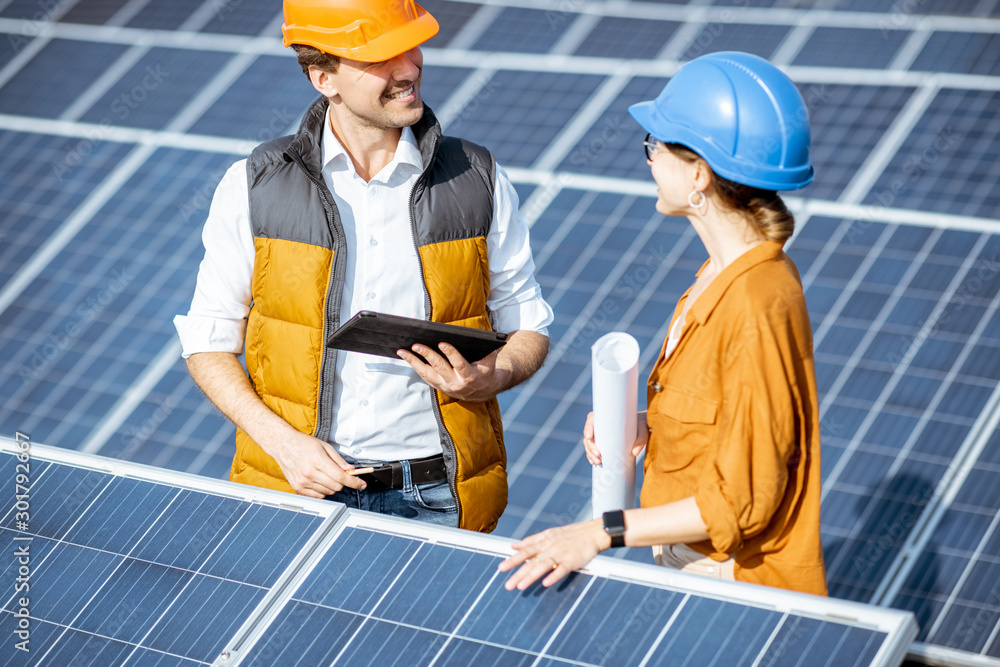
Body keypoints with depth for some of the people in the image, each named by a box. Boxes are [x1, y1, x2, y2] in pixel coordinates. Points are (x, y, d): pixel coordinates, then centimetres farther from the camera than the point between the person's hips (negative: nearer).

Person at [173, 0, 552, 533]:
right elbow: (209, 344, 2)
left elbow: (528, 326, 9)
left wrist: (488, 379, -13)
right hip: (300, 489, -1)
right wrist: (282, 442, -12)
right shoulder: (252, 189, -3)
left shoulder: (479, 182, 0)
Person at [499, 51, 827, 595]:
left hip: (741, 587, -8)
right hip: (689, 567, 8)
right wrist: (649, 426, 0)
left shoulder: (756, 311, -24)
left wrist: (601, 533, -21)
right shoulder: (728, 273, 3)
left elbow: (743, 501, -21)